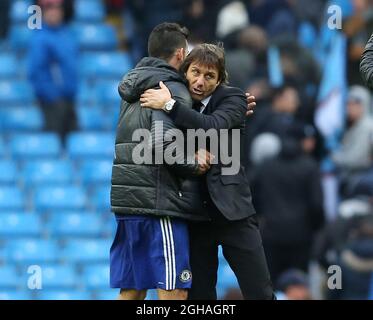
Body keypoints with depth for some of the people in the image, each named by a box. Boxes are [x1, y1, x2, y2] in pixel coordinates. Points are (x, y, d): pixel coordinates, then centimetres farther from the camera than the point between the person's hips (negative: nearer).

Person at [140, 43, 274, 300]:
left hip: (230, 210, -3)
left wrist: (170, 105, -22)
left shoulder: (232, 99, -1)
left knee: (260, 293, -3)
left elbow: (215, 127, -22)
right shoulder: (177, 96, 8)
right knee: (199, 294, 4)